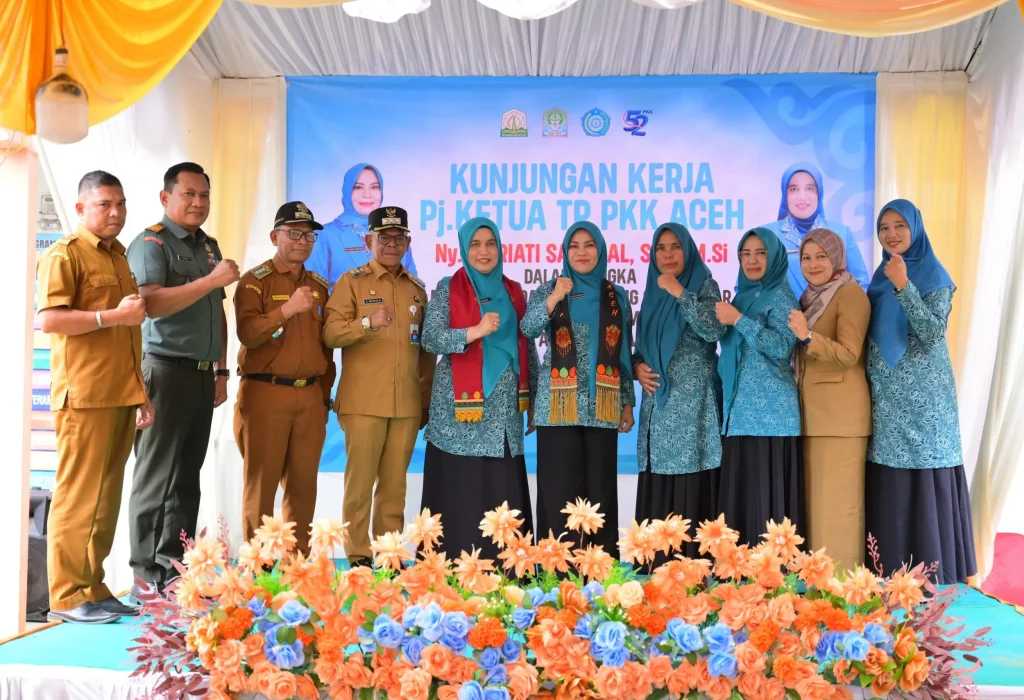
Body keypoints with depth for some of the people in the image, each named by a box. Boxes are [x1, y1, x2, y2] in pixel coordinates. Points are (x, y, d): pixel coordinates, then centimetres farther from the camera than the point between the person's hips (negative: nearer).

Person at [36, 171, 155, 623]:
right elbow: (49, 319, -14)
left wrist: (141, 393, 20)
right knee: (78, 496, -4)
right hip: (85, 395, -7)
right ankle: (67, 597, 3)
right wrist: (114, 315, -17)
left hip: (120, 395, 7)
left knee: (107, 498, 8)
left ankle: (92, 588, 16)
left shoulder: (120, 257, 21)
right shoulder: (66, 253, -2)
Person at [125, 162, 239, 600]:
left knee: (187, 477, 10)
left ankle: (176, 568, 18)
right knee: (156, 477, -2)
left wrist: (221, 370, 15)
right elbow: (150, 303, -22)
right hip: (166, 371, -7)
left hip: (202, 374, 7)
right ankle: (147, 576, 6)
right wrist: (211, 280, -22)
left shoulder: (209, 246, 17)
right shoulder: (151, 243, -6)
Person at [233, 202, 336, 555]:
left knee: (303, 483, 6)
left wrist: (325, 393, 14)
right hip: (265, 393, -4)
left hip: (310, 396, 4)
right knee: (262, 481, 0)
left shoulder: (319, 286, 15)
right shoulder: (255, 281, -1)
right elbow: (247, 333, -15)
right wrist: (287, 309, -26)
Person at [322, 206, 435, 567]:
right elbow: (330, 333, -7)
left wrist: (427, 398, 15)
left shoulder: (417, 288, 15)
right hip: (363, 401, -3)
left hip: (406, 403, 4)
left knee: (395, 484, 7)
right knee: (360, 481, -2)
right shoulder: (352, 281, 3)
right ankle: (358, 556, 8)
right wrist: (367, 322, -24)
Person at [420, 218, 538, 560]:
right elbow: (430, 339, -9)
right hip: (460, 406, -3)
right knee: (459, 490, -3)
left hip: (504, 408, 4)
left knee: (503, 491, 3)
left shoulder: (513, 291, 13)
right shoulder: (448, 289, 2)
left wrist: (533, 397, 13)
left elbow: (526, 346, 16)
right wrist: (476, 331, -21)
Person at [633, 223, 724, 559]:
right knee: (656, 492, 5)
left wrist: (680, 293, -18)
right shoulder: (653, 293, 16)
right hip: (658, 401, 6)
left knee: (691, 490, -8)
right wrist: (638, 367, 0)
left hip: (692, 401, -5)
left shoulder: (704, 286, 0)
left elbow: (714, 331, -17)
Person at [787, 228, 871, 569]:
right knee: (815, 500, 11)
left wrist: (806, 337, -30)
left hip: (840, 414, -8)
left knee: (837, 501, -7)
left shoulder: (850, 294, -8)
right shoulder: (810, 297, 17)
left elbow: (849, 354, -19)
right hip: (811, 412, 8)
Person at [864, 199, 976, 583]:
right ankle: (891, 576, 15)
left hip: (923, 398, -6)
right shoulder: (880, 278, 14)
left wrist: (904, 286, -25)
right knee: (888, 488, 7)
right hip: (886, 400, 6)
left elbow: (933, 333, -19)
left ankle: (934, 578, 5)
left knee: (927, 485, -4)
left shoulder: (934, 275, -5)